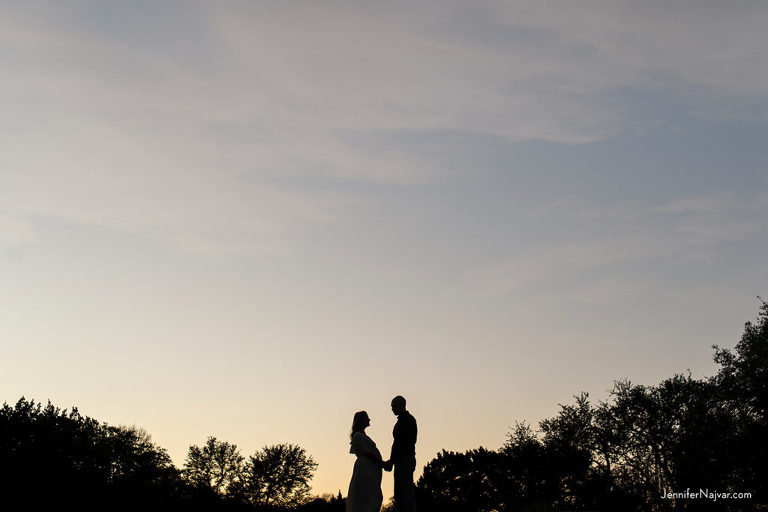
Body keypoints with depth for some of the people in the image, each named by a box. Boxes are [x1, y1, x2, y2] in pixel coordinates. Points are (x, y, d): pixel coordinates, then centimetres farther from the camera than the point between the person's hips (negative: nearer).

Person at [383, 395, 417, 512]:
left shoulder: (408, 419, -8)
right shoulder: (400, 421, 22)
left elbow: (402, 441, -17)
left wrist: (391, 460, -19)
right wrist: (391, 461, 14)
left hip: (406, 460, -10)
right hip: (399, 461, 10)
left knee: (407, 492, -13)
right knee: (398, 493, 6)